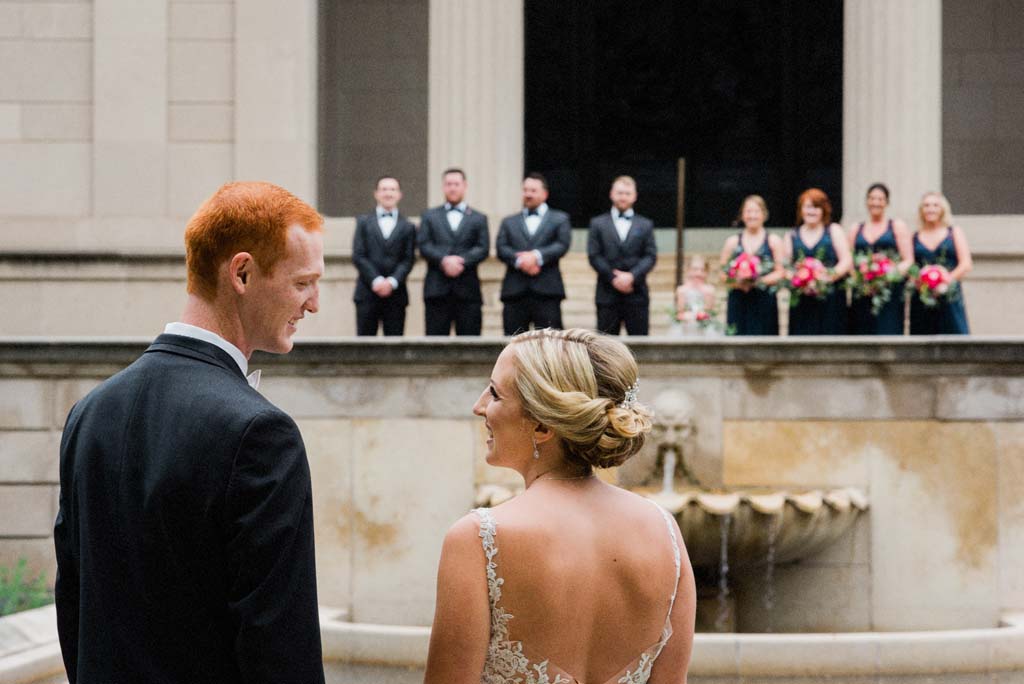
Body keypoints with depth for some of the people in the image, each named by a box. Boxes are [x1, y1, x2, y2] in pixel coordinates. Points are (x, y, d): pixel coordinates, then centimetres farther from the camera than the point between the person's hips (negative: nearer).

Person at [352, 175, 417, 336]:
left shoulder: (407, 226, 12)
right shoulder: (364, 222, 10)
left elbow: (408, 259, 3)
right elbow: (358, 256, 1)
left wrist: (392, 282, -13)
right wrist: (376, 281, -12)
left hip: (395, 293, 1)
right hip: (367, 293, 0)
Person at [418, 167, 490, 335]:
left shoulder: (478, 218, 16)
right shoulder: (429, 216, 16)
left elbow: (483, 248, 2)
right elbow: (423, 245, 3)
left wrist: (462, 261, -15)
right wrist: (444, 260, -15)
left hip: (467, 290, 0)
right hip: (437, 289, 0)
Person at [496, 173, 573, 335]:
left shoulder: (559, 219, 15)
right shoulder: (509, 222, 20)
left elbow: (562, 245, -1)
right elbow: (501, 248, 5)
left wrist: (537, 256, -15)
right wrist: (519, 260, -14)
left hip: (546, 290, -2)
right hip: (515, 290, 2)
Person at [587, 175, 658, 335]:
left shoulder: (645, 225, 13)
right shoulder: (598, 224, 10)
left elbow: (651, 256, 3)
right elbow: (594, 256, 2)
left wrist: (632, 276, -12)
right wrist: (613, 278, -10)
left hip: (637, 293, 1)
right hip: (607, 294, -1)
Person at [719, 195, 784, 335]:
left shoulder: (773, 241, 7)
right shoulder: (732, 242, 12)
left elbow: (780, 272, 0)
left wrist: (760, 281, -15)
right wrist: (737, 282, -11)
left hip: (765, 302, -1)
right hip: (738, 302, 1)